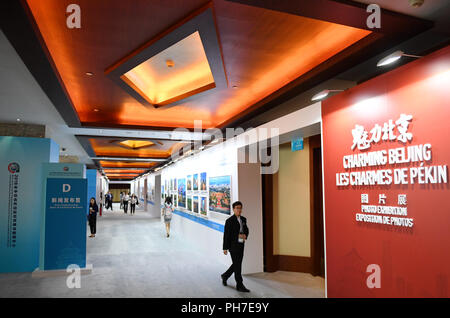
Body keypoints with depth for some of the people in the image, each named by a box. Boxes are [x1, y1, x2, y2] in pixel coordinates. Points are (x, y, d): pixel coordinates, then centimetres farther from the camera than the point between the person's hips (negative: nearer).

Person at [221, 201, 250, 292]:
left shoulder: (243, 219, 7)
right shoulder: (229, 221, -13)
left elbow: (246, 230, 16)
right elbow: (226, 235, -11)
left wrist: (245, 235, -8)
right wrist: (225, 248, -10)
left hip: (241, 245, 7)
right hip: (233, 245, -7)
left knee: (237, 264, 16)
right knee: (237, 265, -4)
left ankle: (225, 276, 37)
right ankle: (239, 285, 5)